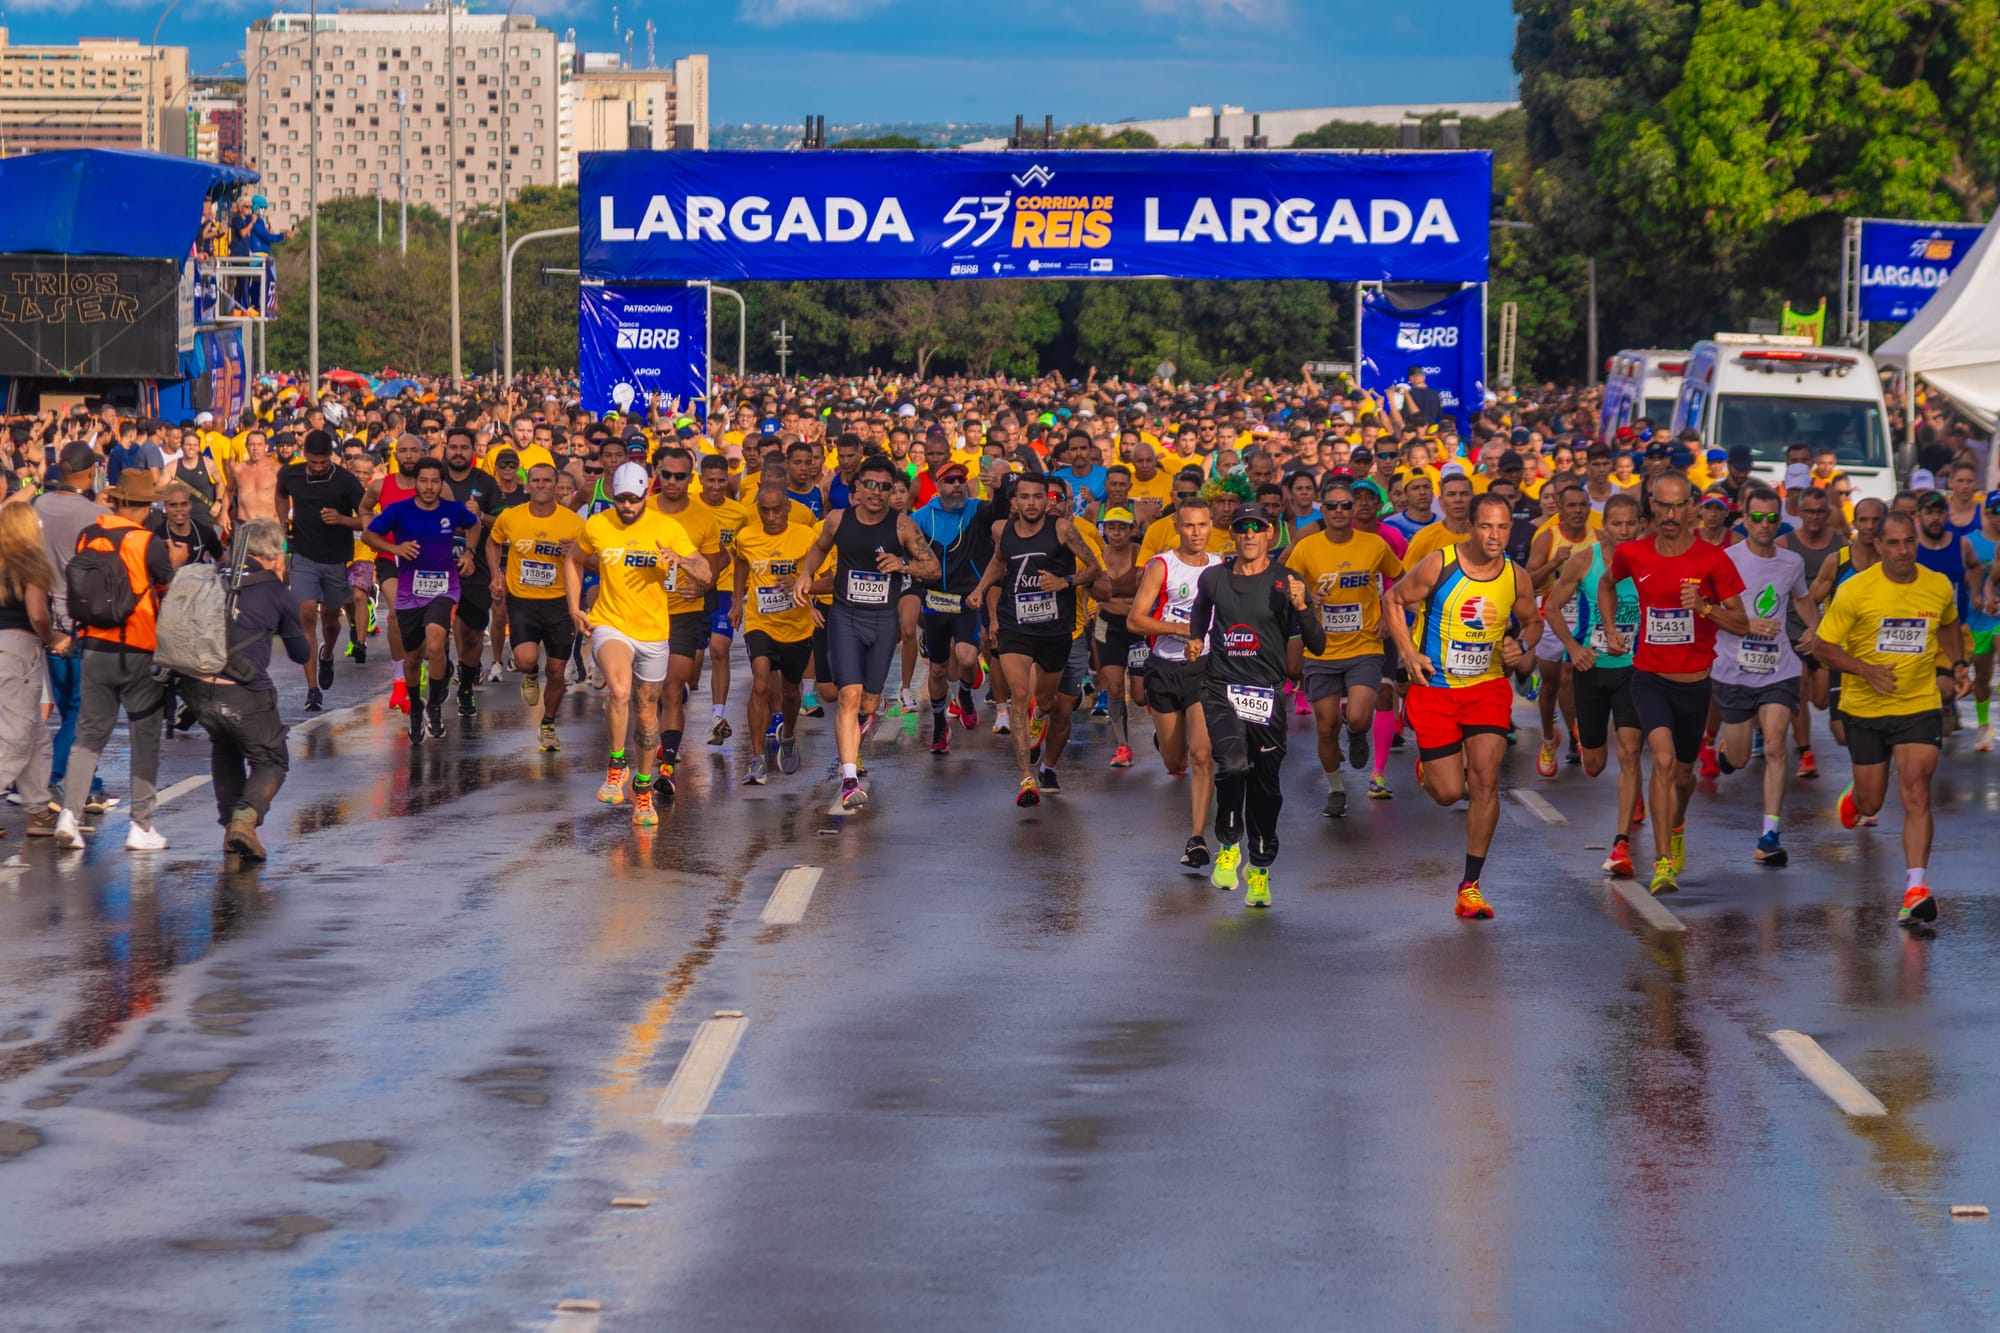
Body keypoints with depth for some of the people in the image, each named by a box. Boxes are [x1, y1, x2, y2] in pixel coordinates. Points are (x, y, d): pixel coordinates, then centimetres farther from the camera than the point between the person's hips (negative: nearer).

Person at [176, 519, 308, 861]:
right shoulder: (276, 593, 6)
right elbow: (302, 654, 19)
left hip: (196, 688, 4)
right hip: (242, 694, -4)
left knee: (224, 747, 32)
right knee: (271, 761, 14)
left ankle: (230, 822, 26)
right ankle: (245, 817, -13)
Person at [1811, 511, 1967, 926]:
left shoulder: (1940, 587, -2)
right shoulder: (1855, 590, -12)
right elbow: (1822, 646, -8)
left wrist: (1958, 666, 7)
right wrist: (1867, 670, -21)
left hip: (1919, 708, 0)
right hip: (1865, 708, 0)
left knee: (1916, 793, -16)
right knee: (1871, 803, 10)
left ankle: (1917, 888, -18)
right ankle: (1853, 798, 49)